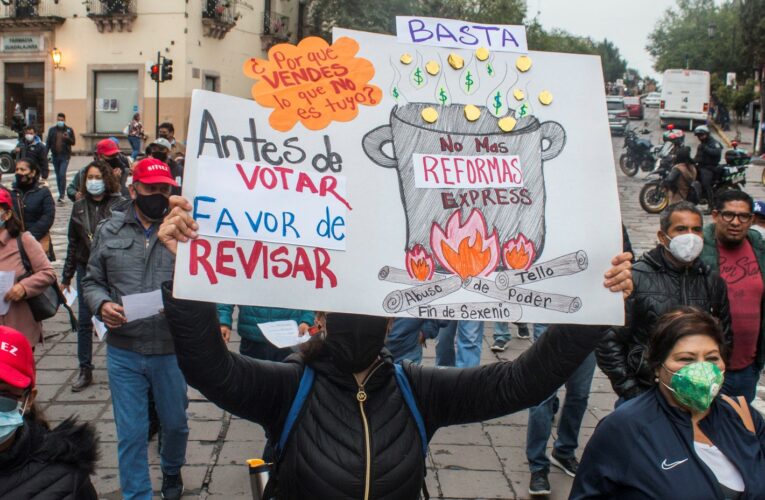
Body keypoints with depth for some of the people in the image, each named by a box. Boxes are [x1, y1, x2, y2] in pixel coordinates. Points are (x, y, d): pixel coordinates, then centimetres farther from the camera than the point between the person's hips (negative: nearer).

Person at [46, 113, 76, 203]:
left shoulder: (69, 130, 3)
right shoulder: (52, 130, 9)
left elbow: (73, 142, 3)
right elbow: (48, 143, 10)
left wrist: (67, 138, -18)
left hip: (65, 156, -3)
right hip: (55, 156, 4)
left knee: (62, 174, -15)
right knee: (58, 175, 9)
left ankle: (62, 195, -13)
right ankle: (61, 194, 18)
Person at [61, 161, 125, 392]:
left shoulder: (120, 205, -8)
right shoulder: (79, 207, 6)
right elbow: (73, 243, 11)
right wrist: (66, 276, 12)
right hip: (86, 269, 4)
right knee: (84, 321, 8)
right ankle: (85, 371, 18)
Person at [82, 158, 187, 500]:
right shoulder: (109, 231, 4)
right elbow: (92, 282, 10)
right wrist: (102, 305, -11)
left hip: (172, 350, 0)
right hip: (123, 352, 1)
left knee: (175, 422, 19)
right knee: (131, 433, 6)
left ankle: (172, 471, 48)